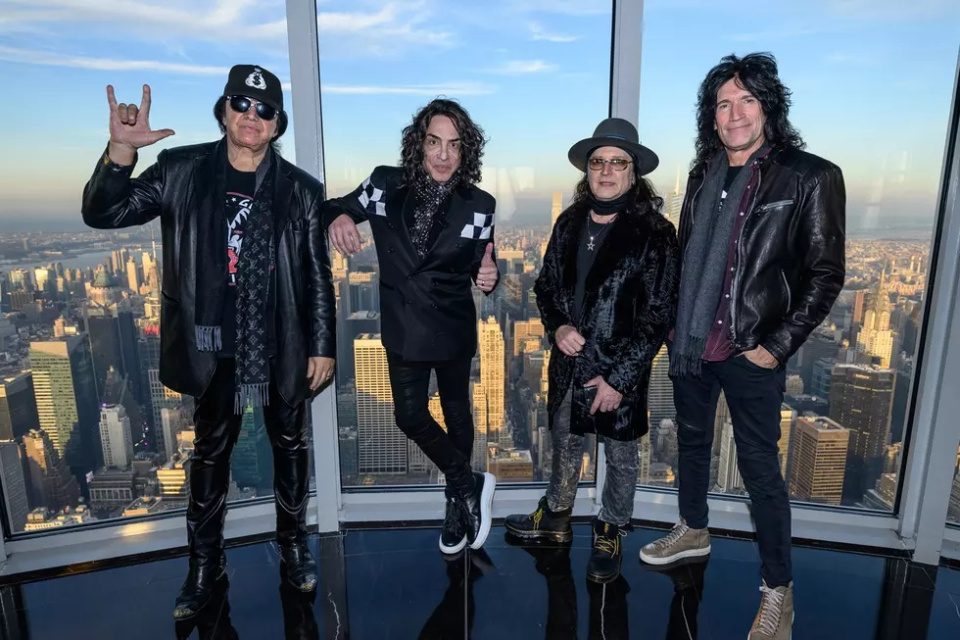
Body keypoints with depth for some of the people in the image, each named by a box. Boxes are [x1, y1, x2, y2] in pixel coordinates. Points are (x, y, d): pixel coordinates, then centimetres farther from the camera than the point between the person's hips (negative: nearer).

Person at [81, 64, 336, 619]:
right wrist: (121, 150, -21)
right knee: (211, 451, 16)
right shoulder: (182, 171, -2)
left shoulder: (301, 190, -4)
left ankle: (294, 542, 38)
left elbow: (319, 277, -2)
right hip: (214, 346, 1)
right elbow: (102, 214, -4)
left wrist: (323, 347, -3)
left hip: (283, 347, 0)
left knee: (291, 444, 15)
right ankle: (205, 562, 35)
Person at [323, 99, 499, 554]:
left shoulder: (479, 205, -8)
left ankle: (457, 502, 37)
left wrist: (489, 276, -26)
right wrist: (337, 216, -22)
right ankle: (471, 485, 23)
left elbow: (481, 267, -1)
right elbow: (337, 208, 3)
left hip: (453, 328, -1)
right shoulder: (386, 185, -8)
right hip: (403, 328, 1)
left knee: (456, 412, 15)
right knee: (410, 416, 1)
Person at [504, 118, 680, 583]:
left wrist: (619, 378, -16)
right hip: (568, 363, 4)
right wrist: (557, 326, -11)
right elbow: (546, 284, 9)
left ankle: (610, 534, 39)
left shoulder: (654, 233, -14)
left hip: (620, 370, -4)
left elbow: (659, 315, -13)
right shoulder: (569, 223, 0)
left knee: (620, 457, 15)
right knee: (565, 445, 22)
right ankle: (555, 517, 45)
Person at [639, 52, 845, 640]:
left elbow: (826, 276, -9)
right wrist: (673, 323, 8)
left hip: (750, 353, -5)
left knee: (760, 468, 3)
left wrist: (776, 346, -13)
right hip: (689, 346, 6)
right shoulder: (705, 174, 8)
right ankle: (694, 532, 44)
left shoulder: (810, 177, -8)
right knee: (693, 442, 20)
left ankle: (779, 590, 23)